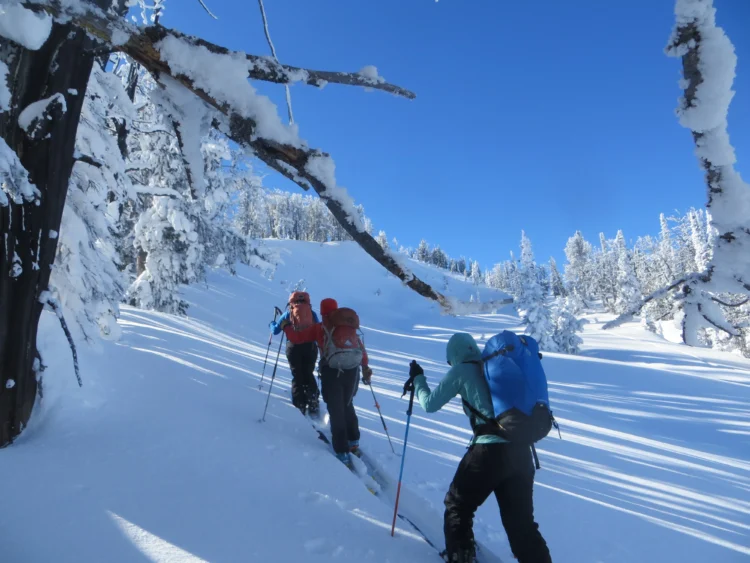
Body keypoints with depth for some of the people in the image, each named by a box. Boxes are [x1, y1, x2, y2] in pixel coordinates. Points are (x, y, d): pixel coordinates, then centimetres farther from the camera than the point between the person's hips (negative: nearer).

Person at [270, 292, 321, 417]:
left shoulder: (289, 313, 7)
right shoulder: (312, 313, 11)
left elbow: (275, 330, 13)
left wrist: (272, 324, 34)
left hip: (294, 346, -1)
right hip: (310, 346, 1)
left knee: (297, 377, 10)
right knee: (309, 375, 17)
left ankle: (299, 407, 6)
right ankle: (313, 406, 11)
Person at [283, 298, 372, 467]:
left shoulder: (320, 327, 7)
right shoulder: (349, 326, 16)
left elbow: (296, 338, 10)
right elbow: (361, 348, 18)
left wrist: (286, 327, 29)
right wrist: (365, 368, 28)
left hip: (332, 371, -4)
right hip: (352, 371, 4)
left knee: (336, 411, 5)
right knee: (347, 405, 24)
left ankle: (343, 453, 6)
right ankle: (353, 442, 33)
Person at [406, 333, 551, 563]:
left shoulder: (461, 370, 1)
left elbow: (430, 404, 8)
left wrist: (417, 379, 23)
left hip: (489, 450, -6)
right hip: (520, 450, 6)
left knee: (457, 504, 19)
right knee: (521, 520, 18)